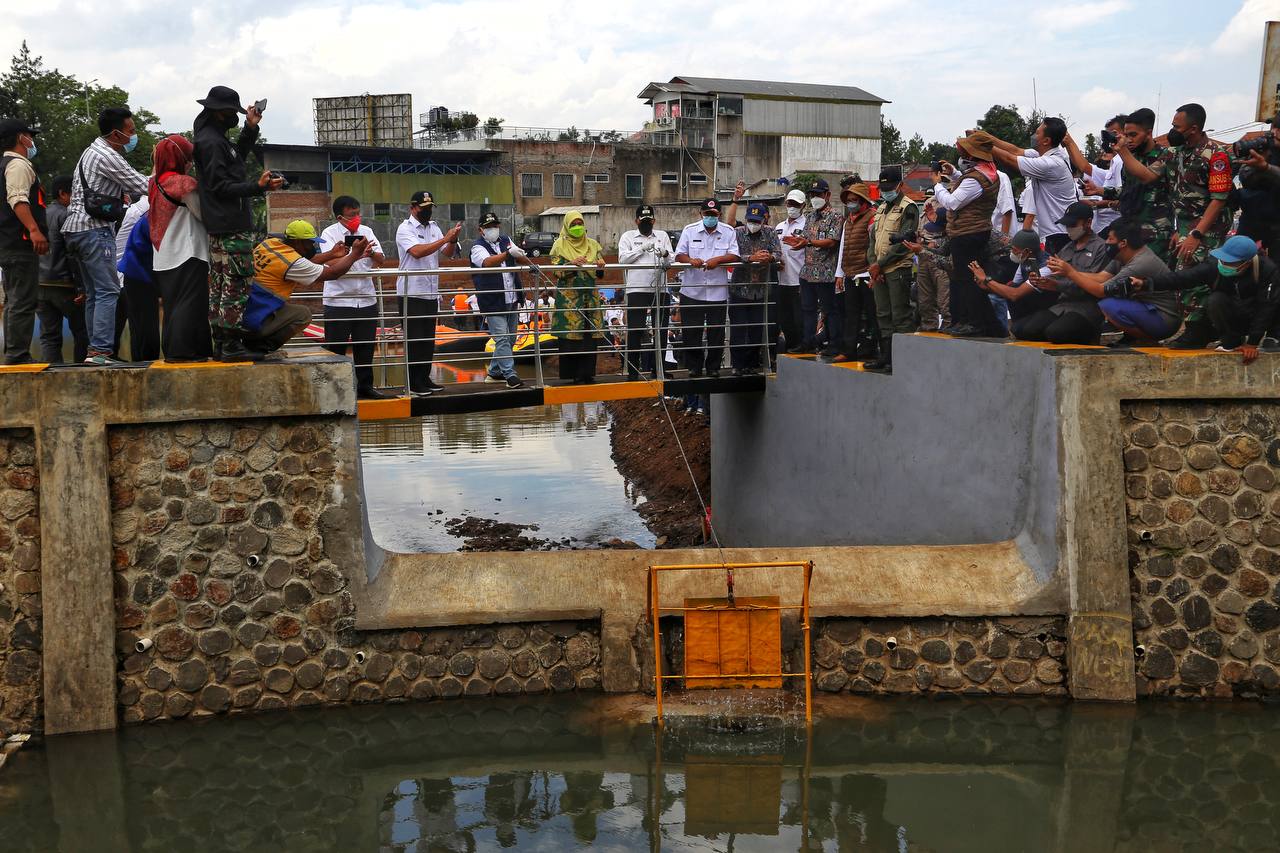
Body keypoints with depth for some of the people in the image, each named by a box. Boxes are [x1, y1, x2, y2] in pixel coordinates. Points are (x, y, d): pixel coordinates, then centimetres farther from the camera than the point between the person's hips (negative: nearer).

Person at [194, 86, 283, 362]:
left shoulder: (213, 137, 17)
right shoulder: (211, 142, -14)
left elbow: (236, 157, 30)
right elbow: (221, 187, -18)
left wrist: (250, 129, 22)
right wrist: (258, 187, -24)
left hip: (219, 227, 11)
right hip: (231, 227, -11)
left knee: (219, 285, 12)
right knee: (235, 285, -10)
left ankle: (221, 343, 17)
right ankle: (232, 345, -10)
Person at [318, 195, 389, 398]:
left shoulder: (367, 231, 10)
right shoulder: (329, 233, -4)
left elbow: (381, 261, 4)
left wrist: (371, 253, -18)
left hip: (366, 299, 4)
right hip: (338, 300, -4)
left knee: (366, 346, 10)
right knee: (335, 348, 0)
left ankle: (365, 385, 21)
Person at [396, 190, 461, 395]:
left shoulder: (434, 227, 13)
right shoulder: (405, 229, -9)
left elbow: (447, 254, 9)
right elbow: (417, 251, -25)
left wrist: (453, 240, -12)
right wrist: (445, 239, -25)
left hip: (431, 293, 7)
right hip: (412, 293, -7)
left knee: (429, 339, 11)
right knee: (414, 339, -4)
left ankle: (425, 379, 19)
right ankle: (413, 383, 1)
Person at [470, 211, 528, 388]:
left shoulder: (506, 241, 13)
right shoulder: (478, 247, -6)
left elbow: (523, 259, 8)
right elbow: (488, 262, -26)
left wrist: (521, 257, -17)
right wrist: (508, 253, -40)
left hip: (512, 300, 7)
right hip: (493, 302, -7)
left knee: (510, 339, 12)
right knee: (502, 339, -11)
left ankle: (494, 372, 24)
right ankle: (510, 374, -10)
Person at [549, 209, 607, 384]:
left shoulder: (592, 244, 14)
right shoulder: (560, 245, 4)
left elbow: (600, 274, 10)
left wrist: (600, 266, -13)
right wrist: (572, 264, -22)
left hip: (590, 296, 4)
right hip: (569, 296, -4)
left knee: (590, 335, -1)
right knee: (571, 336, -7)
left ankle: (587, 374, 5)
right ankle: (573, 374, -1)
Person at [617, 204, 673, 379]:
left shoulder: (662, 235, 17)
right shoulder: (628, 236, 11)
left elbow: (672, 260, 7)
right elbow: (622, 258, -2)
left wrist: (665, 254, -15)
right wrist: (642, 248, -11)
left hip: (660, 289, 3)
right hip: (636, 289, -3)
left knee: (660, 329, 6)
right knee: (635, 330, -4)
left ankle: (659, 368, 14)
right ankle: (633, 370, 1)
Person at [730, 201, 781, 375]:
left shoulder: (770, 233, 6)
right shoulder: (738, 233, -2)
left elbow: (778, 254, -7)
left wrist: (770, 257, -30)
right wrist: (751, 258, -31)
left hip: (760, 290, 2)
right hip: (739, 289, -2)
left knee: (757, 329, 5)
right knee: (738, 328, -2)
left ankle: (753, 364, 15)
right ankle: (738, 365, 5)